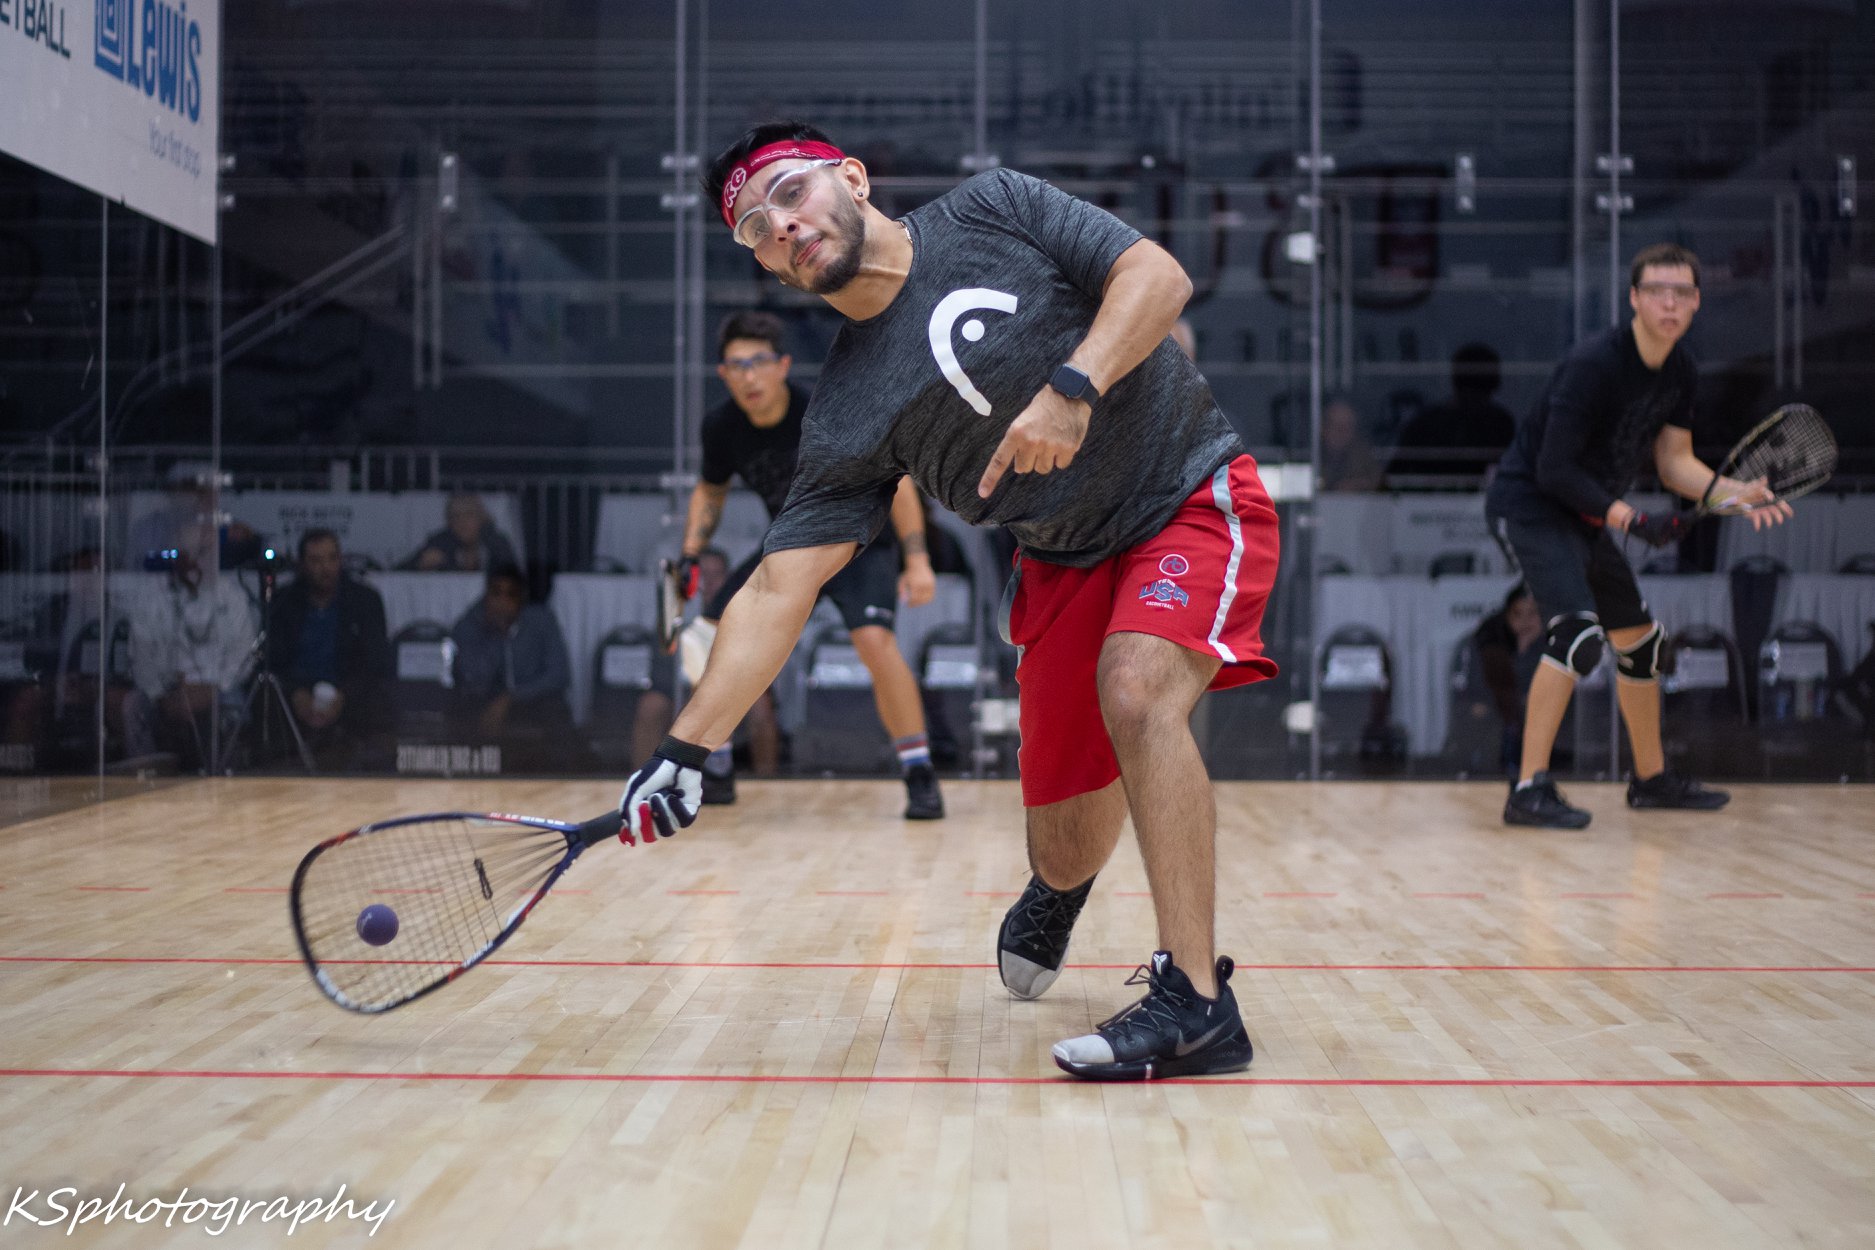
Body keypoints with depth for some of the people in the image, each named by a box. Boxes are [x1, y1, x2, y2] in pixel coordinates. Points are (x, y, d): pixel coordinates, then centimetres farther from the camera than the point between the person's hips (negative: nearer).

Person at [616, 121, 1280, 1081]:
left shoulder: (992, 210, -8)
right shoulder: (846, 417, -6)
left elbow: (1158, 273, -13)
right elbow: (777, 590, -9)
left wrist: (1073, 387, -29)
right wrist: (685, 747, -18)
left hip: (1193, 499, -3)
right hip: (1066, 562, 3)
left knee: (1135, 689, -31)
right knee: (1066, 847, 4)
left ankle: (1195, 1001, -26)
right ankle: (1056, 894, 45)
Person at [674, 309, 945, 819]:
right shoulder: (722, 427, -13)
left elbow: (894, 478, -19)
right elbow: (710, 491, 8)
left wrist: (917, 559, -26)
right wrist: (690, 555, -7)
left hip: (859, 543, -5)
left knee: (875, 640, -30)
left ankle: (920, 777, -19)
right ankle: (713, 774, 15)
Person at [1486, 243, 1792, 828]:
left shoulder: (1679, 371, 2)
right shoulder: (1595, 363, -24)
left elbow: (1674, 463, 9)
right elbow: (1553, 470, -25)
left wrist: (1734, 491, -8)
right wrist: (1629, 518, -27)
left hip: (1589, 516, 10)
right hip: (1530, 502, -9)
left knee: (1640, 640, 17)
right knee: (1578, 634, -27)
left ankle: (1652, 778, 34)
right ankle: (1529, 789, -24)